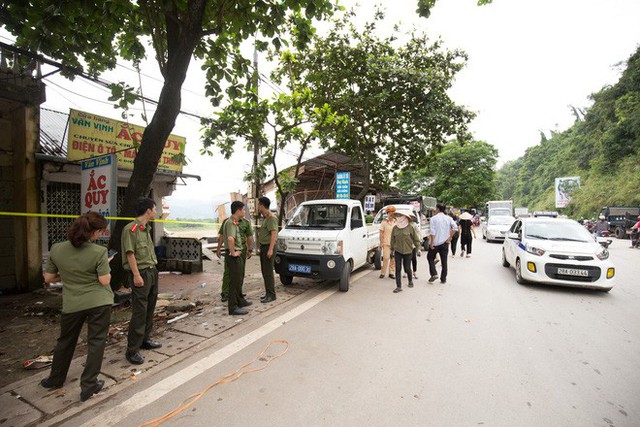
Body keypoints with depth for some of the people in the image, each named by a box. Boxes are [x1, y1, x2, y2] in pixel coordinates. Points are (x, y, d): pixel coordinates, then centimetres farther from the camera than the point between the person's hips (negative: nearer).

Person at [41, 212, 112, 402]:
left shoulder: (56, 249, -5)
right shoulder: (99, 252, -18)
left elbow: (48, 278, 3)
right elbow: (105, 280, -15)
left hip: (72, 304, 4)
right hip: (99, 303, -4)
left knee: (65, 341, 25)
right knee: (96, 341, 8)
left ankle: (55, 379, 43)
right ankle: (88, 385, 14)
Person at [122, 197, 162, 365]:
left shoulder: (146, 229, 14)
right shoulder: (130, 229, -14)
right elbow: (130, 253, -17)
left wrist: (153, 271, 15)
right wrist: (137, 275, -19)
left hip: (152, 272, 9)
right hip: (141, 274, -9)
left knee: (149, 309, 16)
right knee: (139, 312, -5)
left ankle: (145, 340, 31)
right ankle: (132, 351, 5)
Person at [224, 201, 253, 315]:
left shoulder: (235, 222, 12)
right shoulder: (231, 222, -20)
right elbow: (230, 239, -38)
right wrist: (233, 252, -26)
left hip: (238, 255, 10)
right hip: (233, 256, -10)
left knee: (239, 279, 20)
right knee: (234, 281, -3)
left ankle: (240, 301, 34)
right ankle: (233, 307, 4)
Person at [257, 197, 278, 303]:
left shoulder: (271, 217, -15)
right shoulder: (265, 218, 16)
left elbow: (274, 233, -21)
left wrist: (270, 249, -25)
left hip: (268, 247, -10)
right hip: (263, 247, 10)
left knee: (268, 272, -6)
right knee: (264, 271, 13)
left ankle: (271, 295, 2)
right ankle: (268, 293, 22)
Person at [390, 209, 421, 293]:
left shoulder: (410, 228, -8)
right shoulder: (395, 228, 1)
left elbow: (416, 239, 0)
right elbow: (392, 240, 10)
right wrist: (392, 250, 13)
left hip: (408, 251, -2)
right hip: (398, 251, 2)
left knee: (407, 268, 8)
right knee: (398, 269, -2)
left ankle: (410, 281, 38)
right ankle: (398, 286, 4)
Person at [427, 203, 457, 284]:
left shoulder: (434, 218, -9)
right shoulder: (448, 218, 3)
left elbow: (433, 232, -15)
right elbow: (454, 227, -9)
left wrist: (432, 242, -12)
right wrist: (449, 238, -4)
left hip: (435, 242, -4)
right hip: (445, 243, 4)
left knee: (430, 257, 14)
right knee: (444, 261, 10)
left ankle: (434, 274, 0)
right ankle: (443, 279, 15)